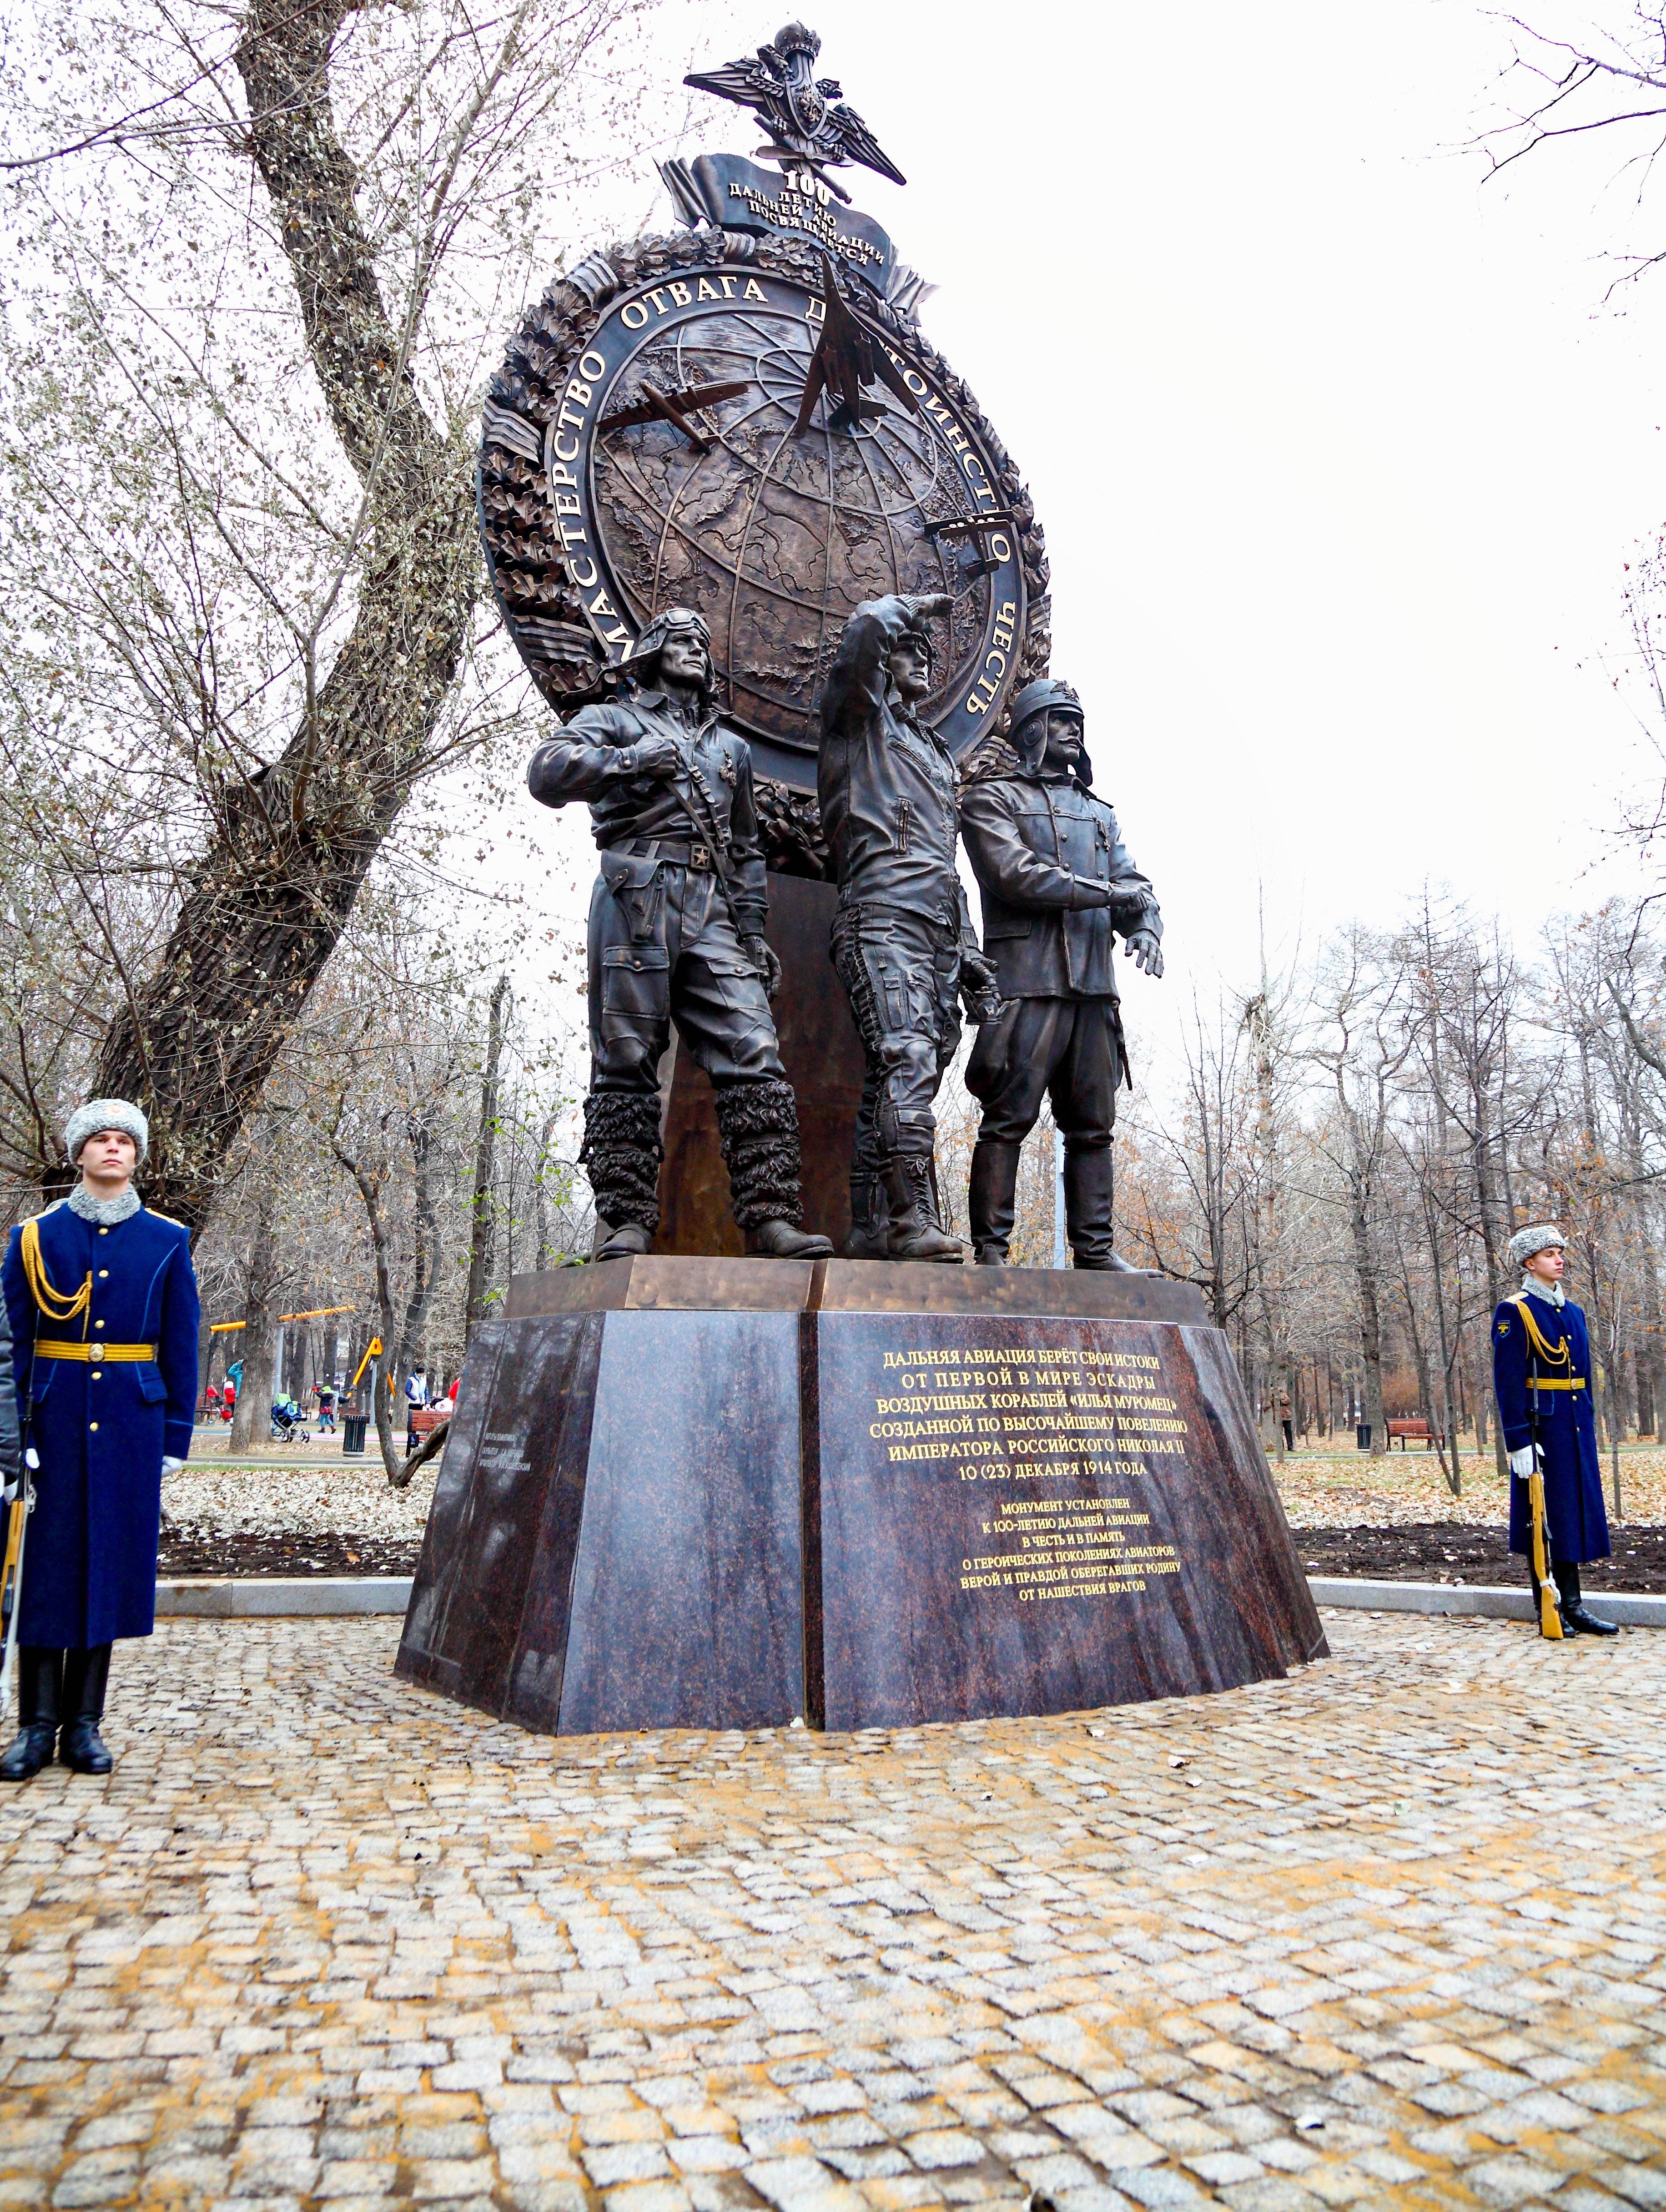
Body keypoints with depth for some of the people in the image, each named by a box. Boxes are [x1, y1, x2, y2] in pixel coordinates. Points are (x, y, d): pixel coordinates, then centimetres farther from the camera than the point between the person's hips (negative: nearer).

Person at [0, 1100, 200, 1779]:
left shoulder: (166, 1241, 5)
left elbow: (180, 1347, 6)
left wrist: (175, 1437, 1)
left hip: (130, 1422, 1)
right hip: (55, 1417, 0)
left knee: (109, 1562, 5)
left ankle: (84, 1724, 16)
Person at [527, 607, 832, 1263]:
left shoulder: (731, 745, 31)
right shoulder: (614, 720, 16)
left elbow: (746, 848, 29)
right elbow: (546, 773, -1)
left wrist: (754, 930, 17)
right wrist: (630, 760, -12)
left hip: (712, 913, 4)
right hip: (636, 896, -4)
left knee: (754, 1055, -11)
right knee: (627, 1062, -7)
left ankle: (771, 1218, -14)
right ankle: (626, 1221, -4)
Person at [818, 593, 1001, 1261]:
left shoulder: (937, 755, 34)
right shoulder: (860, 719, 13)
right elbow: (867, 625, -6)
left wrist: (970, 955, 22)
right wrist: (912, 607, 17)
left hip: (940, 932, 7)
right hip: (883, 918, -7)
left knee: (894, 1082, 0)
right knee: (908, 1059, -24)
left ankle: (871, 1231, -1)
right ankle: (913, 1219, -31)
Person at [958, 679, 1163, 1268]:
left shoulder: (1097, 813, 27)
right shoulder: (992, 798, 7)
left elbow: (1134, 883, 19)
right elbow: (1017, 875, -9)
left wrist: (1145, 926, -5)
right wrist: (1110, 893, -6)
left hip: (1096, 985, 6)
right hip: (1029, 981, -6)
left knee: (1093, 1125, 5)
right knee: (1009, 1119, -8)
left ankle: (1095, 1249, 10)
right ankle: (990, 1249, -4)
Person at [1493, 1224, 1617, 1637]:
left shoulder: (1573, 1312, 14)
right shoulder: (1514, 1313, -9)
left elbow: (1584, 1377, 19)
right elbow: (1508, 1382, -13)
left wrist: (1588, 1427, 16)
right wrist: (1518, 1440, -17)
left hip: (1576, 1428, 7)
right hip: (1540, 1426, -7)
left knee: (1575, 1510, 9)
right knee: (1541, 1514, 0)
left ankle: (1573, 1605, 16)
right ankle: (1546, 1608, 8)